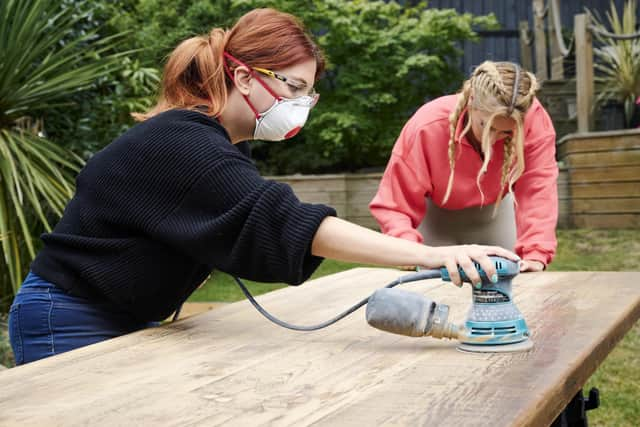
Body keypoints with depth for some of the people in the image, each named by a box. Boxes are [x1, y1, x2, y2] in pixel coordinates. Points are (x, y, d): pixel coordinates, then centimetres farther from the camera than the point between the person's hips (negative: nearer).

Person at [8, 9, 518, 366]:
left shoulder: (202, 138, 5)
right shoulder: (184, 145, -27)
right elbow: (284, 221, -40)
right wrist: (430, 255, -47)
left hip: (120, 320, 9)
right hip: (69, 327, -9)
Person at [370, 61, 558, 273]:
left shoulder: (534, 120, -32)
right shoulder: (427, 127, -36)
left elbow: (539, 189, -32)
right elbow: (393, 204, -32)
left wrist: (534, 253, -45)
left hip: (494, 212, 2)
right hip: (434, 215, -2)